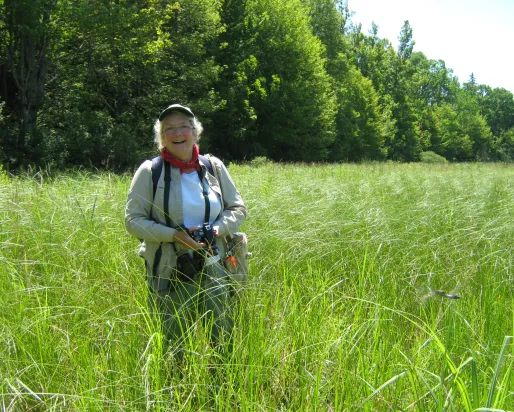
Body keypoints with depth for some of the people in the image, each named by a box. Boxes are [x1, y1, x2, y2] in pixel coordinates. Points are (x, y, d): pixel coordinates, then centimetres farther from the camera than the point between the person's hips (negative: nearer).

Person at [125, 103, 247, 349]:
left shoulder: (213, 167, 6)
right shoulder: (150, 172, -2)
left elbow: (237, 208, 12)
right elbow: (133, 220, -4)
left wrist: (218, 228, -9)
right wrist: (174, 235, -17)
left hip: (213, 270, 3)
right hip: (169, 273, -2)